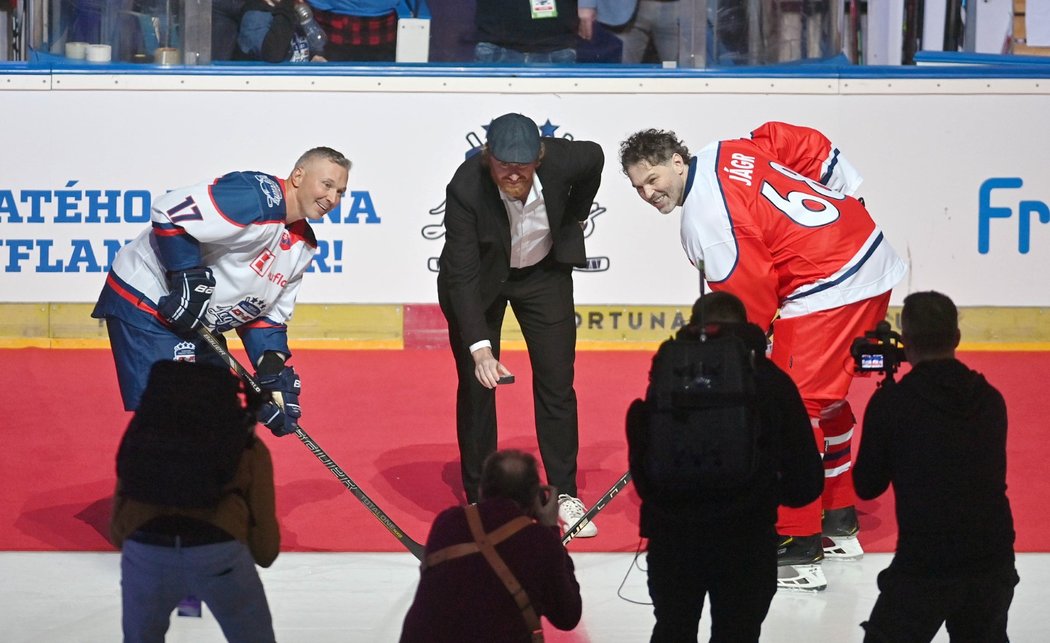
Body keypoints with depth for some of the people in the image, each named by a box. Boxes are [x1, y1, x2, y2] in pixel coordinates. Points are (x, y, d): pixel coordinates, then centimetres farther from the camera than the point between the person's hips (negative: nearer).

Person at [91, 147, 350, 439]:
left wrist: (275, 373, -2)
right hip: (144, 302, -10)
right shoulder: (258, 196, -23)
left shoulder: (303, 245, 8)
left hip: (199, 324, 10)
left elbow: (268, 315, 12)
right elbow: (169, 211, -29)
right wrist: (188, 279, -28)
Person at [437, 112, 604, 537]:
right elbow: (463, 276, -34)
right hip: (480, 278, -2)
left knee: (557, 381, 1)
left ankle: (565, 495, 10)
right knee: (476, 386, -2)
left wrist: (574, 219, 10)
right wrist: (480, 347, -43)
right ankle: (479, 499, 12)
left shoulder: (563, 160, -29)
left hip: (544, 271, 2)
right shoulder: (465, 189, -35)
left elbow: (594, 159, -1)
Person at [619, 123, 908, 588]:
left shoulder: (704, 222, -16)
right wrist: (843, 201, 24)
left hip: (830, 288, -10)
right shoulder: (728, 152, 8)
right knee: (824, 396, 21)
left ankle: (797, 539, -7)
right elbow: (811, 147, 15)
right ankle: (838, 517, 32)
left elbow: (748, 303, -16)